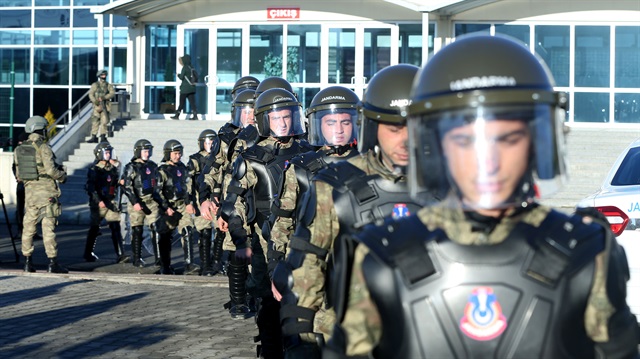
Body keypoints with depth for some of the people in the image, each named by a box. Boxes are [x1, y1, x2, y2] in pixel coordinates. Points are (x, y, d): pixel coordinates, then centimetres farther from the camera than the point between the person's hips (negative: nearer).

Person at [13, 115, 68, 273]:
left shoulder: (19, 149, 7)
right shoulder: (43, 148, -12)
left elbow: (18, 174, 11)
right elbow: (51, 170, -17)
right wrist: (63, 176, 1)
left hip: (29, 191, 6)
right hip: (46, 192, -6)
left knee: (28, 227, 10)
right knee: (48, 227, -5)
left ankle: (28, 262, 11)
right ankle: (53, 263, -5)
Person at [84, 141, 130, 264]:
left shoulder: (112, 168, 11)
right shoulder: (94, 169, -6)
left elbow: (116, 183, 21)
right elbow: (91, 187, -12)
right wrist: (99, 201, -21)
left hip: (111, 202, 4)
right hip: (98, 203, -4)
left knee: (116, 228, -6)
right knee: (94, 228, 7)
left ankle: (120, 255, -11)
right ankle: (88, 253, 23)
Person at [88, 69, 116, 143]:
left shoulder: (108, 85, 11)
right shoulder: (95, 85, 6)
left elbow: (112, 93, -4)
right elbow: (91, 94, -2)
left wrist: (104, 97, -18)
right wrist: (95, 101, -19)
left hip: (105, 106, 2)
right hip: (97, 106, -1)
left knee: (104, 121, -2)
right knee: (95, 121, -3)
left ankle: (103, 137, 4)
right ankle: (94, 137, 1)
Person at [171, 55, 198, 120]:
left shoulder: (185, 68, -11)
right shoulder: (192, 68, 8)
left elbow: (181, 77, -12)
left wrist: (178, 75, 8)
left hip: (185, 88, -6)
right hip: (192, 88, 6)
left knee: (182, 102, 2)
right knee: (192, 102, 2)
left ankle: (177, 115, 10)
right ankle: (195, 115, -7)